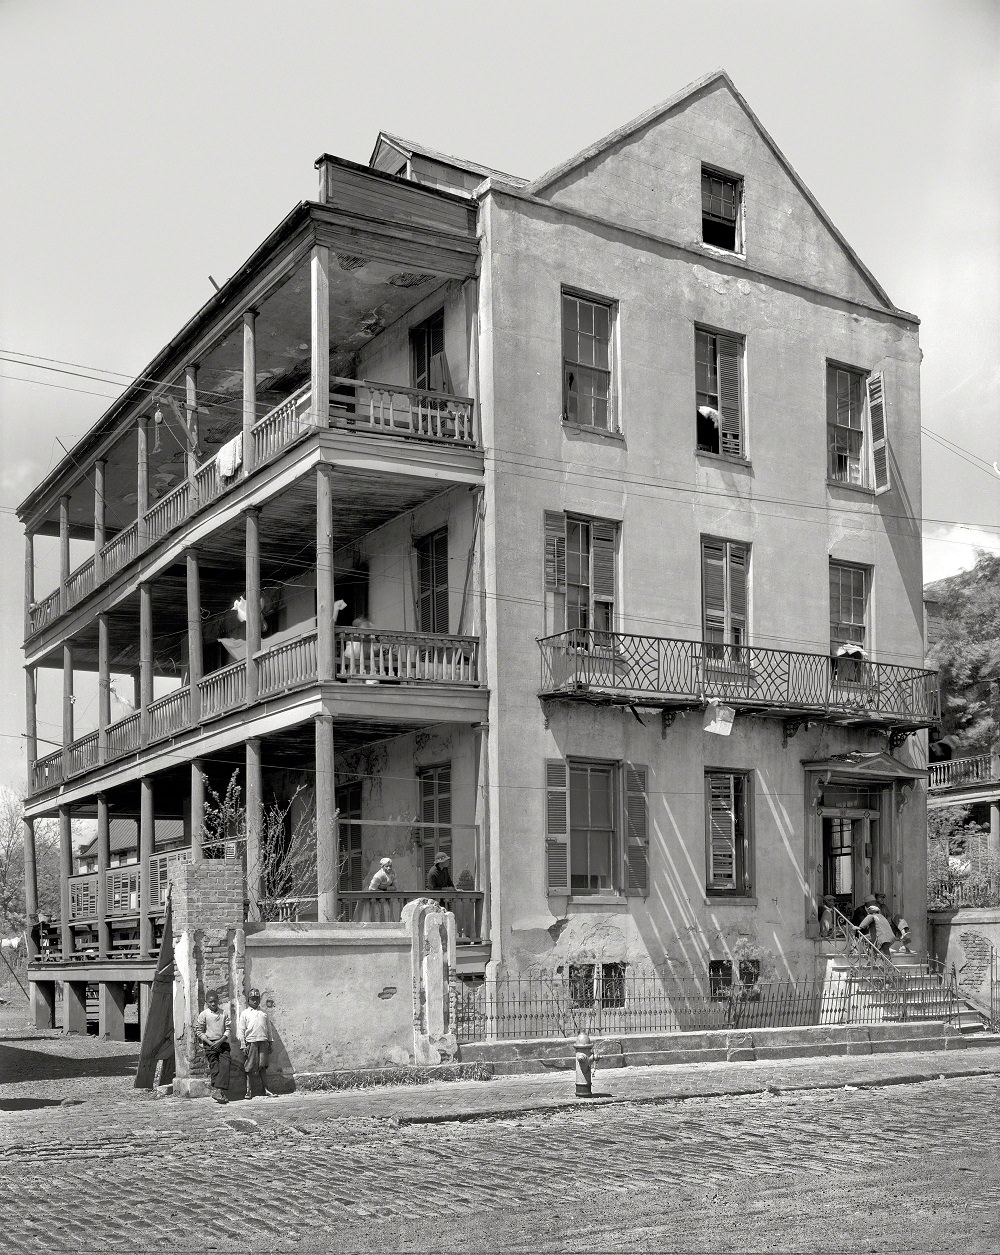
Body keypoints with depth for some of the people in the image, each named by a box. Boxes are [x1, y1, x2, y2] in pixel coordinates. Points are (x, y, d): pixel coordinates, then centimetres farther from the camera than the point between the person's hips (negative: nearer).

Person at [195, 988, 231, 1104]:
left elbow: (228, 1029, 5)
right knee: (215, 1069, -5)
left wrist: (220, 1041, -10)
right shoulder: (203, 1015, 2)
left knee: (225, 1065, -14)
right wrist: (209, 1042, -10)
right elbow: (199, 1031, 1)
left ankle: (219, 1090, -17)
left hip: (223, 1043, 2)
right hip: (210, 1044, -2)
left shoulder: (224, 1013, 8)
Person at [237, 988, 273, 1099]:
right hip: (251, 1041, -2)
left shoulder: (264, 1013, 16)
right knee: (250, 1067, 0)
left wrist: (270, 1043, 13)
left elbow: (269, 1028, 18)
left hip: (263, 1041, 2)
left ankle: (264, 1090, 4)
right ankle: (249, 1091, 5)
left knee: (263, 1066, 1)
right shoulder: (244, 1014, 8)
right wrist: (243, 1046, -4)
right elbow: (241, 1030, 4)